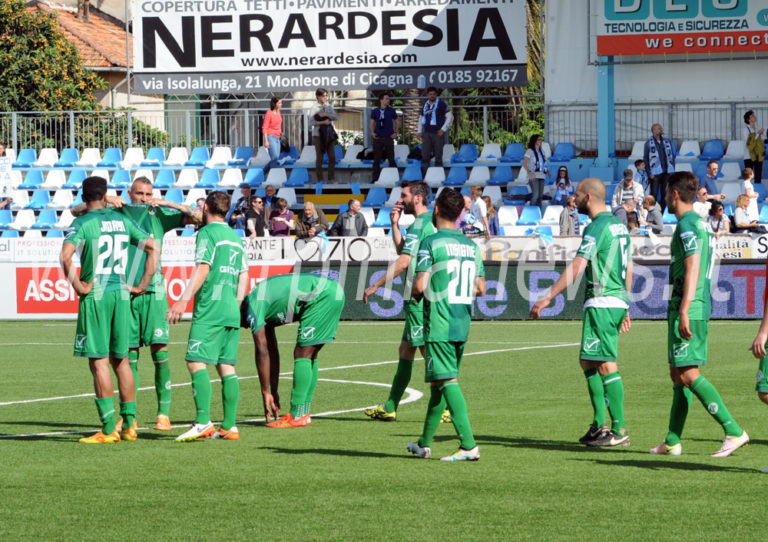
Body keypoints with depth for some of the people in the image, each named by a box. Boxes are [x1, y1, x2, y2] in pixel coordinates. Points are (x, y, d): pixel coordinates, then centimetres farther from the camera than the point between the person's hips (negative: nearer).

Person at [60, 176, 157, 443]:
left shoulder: (82, 223, -5)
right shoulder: (122, 221, 10)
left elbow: (66, 254, -21)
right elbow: (153, 247, 9)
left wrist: (77, 285, -11)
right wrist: (143, 284, 10)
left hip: (95, 295, -5)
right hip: (121, 293, 5)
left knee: (99, 362, -3)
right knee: (121, 360, 14)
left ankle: (109, 429, -6)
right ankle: (129, 424, 14)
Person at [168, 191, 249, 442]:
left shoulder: (207, 233, -3)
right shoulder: (236, 238, 20)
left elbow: (202, 269, -13)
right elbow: (243, 278, 19)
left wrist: (183, 300, -17)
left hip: (209, 308, -8)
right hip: (232, 311, 8)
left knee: (196, 362, -11)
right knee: (226, 366, 6)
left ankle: (203, 422, -21)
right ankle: (229, 426, 2)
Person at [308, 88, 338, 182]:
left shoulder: (329, 106, 10)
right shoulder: (313, 108, -4)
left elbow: (336, 117, 0)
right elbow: (311, 123, -10)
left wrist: (326, 114, -14)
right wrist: (323, 122, -19)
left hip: (329, 134, 4)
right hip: (318, 135, -4)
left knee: (332, 157, 0)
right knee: (319, 157, -2)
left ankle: (331, 178, 7)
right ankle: (319, 179, 4)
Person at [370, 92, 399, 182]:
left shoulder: (391, 111, 5)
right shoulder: (375, 111, 6)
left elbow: (397, 122, 12)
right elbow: (372, 123, 12)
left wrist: (395, 132, -1)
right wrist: (372, 132, -4)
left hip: (389, 137, -1)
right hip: (378, 138, 1)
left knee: (391, 159, -1)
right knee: (376, 160, 1)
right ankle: (376, 179, 6)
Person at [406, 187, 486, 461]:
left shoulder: (430, 243, -11)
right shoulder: (471, 245, 10)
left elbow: (420, 285, -16)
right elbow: (480, 288, 12)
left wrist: (415, 292, 6)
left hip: (439, 325, -7)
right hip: (462, 325, 7)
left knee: (448, 382, -10)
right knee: (438, 382, 16)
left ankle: (469, 446, -19)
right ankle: (424, 444, 25)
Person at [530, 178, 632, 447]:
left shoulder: (597, 228, -14)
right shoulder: (619, 225, 17)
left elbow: (577, 268, -21)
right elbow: (628, 269, 22)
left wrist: (547, 298, -21)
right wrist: (625, 309, 27)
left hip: (601, 303, -10)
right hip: (618, 303, 10)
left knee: (606, 365, -7)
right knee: (588, 363, 15)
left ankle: (619, 431, -7)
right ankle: (599, 425, 15)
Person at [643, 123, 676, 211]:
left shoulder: (667, 142, 11)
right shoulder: (649, 143, 0)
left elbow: (671, 156, 15)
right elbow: (645, 159, 0)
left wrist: (672, 170, 6)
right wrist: (649, 173, -8)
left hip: (667, 172, 4)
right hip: (655, 173, -4)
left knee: (665, 194, 5)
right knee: (654, 194, -5)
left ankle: (662, 213, 11)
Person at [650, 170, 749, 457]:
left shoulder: (687, 225, -12)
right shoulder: (702, 224, 18)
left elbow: (692, 269, -21)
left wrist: (684, 310, -26)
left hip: (687, 309, -10)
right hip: (701, 307, 10)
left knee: (688, 374, -12)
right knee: (678, 374, 12)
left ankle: (734, 431, -17)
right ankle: (672, 442, 14)